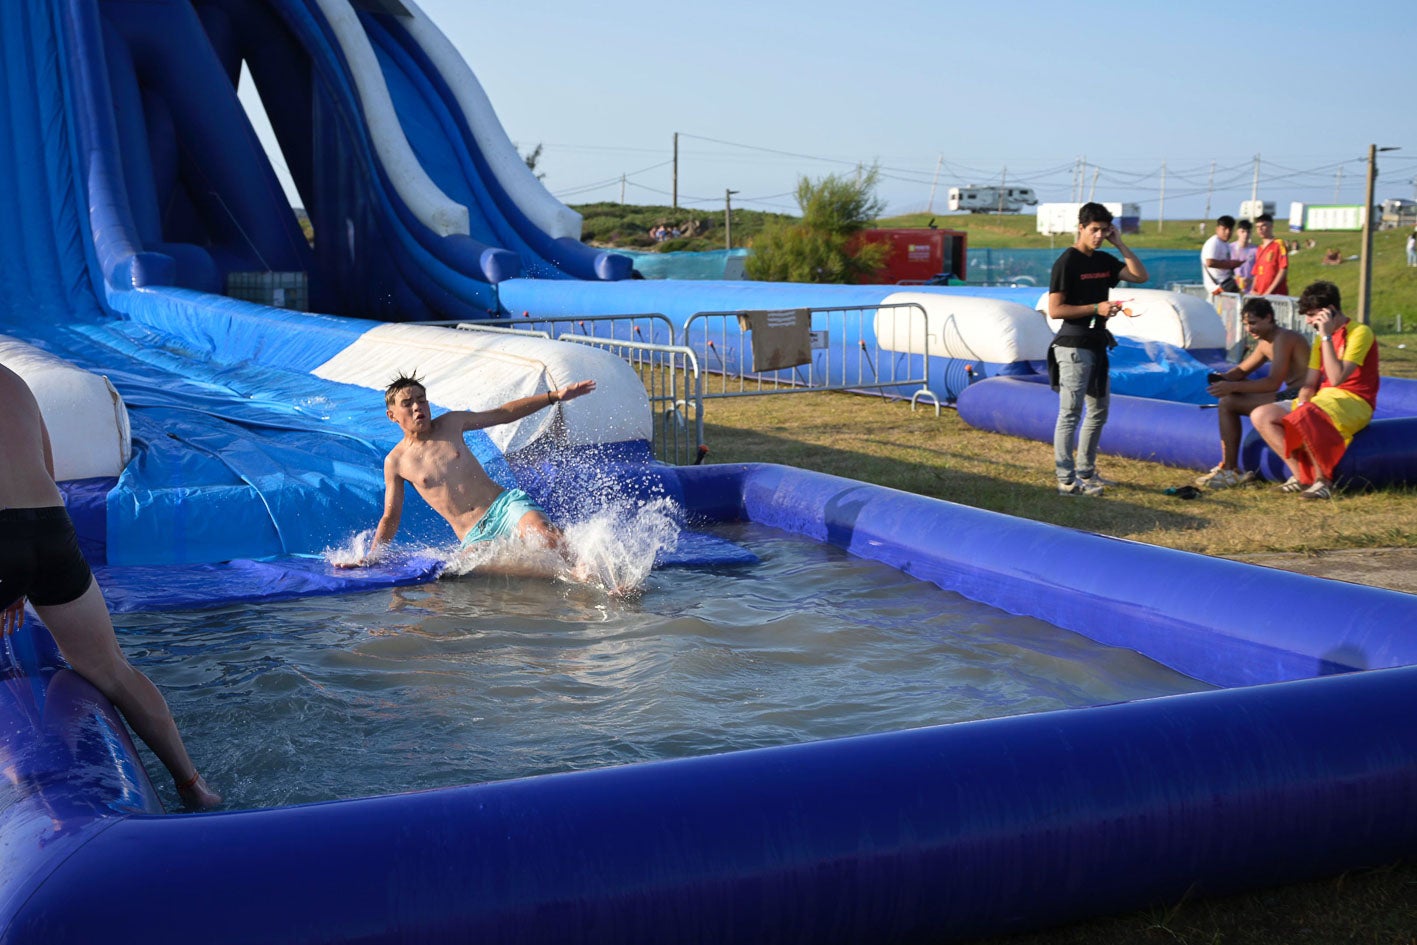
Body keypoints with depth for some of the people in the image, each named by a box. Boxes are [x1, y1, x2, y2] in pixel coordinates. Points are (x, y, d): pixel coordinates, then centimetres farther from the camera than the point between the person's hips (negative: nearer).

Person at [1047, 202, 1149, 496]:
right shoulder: (1067, 262, -12)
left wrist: (1120, 244, 2)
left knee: (1098, 411, 16)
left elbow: (1140, 276, 8)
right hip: (1074, 346, -9)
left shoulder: (1104, 261, 11)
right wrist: (1096, 308, -21)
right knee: (1070, 413, -6)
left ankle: (1085, 472, 26)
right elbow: (1055, 309, -16)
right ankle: (1066, 481, -3)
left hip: (1097, 344, 9)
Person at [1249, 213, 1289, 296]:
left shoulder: (1279, 245, -1)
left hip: (1276, 295, -6)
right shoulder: (1260, 249, 18)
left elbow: (1283, 270, -8)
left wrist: (1269, 291, -13)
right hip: (1259, 295, 6)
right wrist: (1253, 290, 3)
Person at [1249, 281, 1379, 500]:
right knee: (1261, 416, -7)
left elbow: (1337, 378, -21)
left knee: (1303, 417, -38)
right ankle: (1301, 476, -10)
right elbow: (1309, 384, 14)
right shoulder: (1321, 339, 15)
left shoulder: (1360, 333, -10)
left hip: (1353, 402, -9)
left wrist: (1326, 336, -19)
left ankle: (1323, 479, -21)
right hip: (1323, 399, 9)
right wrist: (1301, 403, -7)